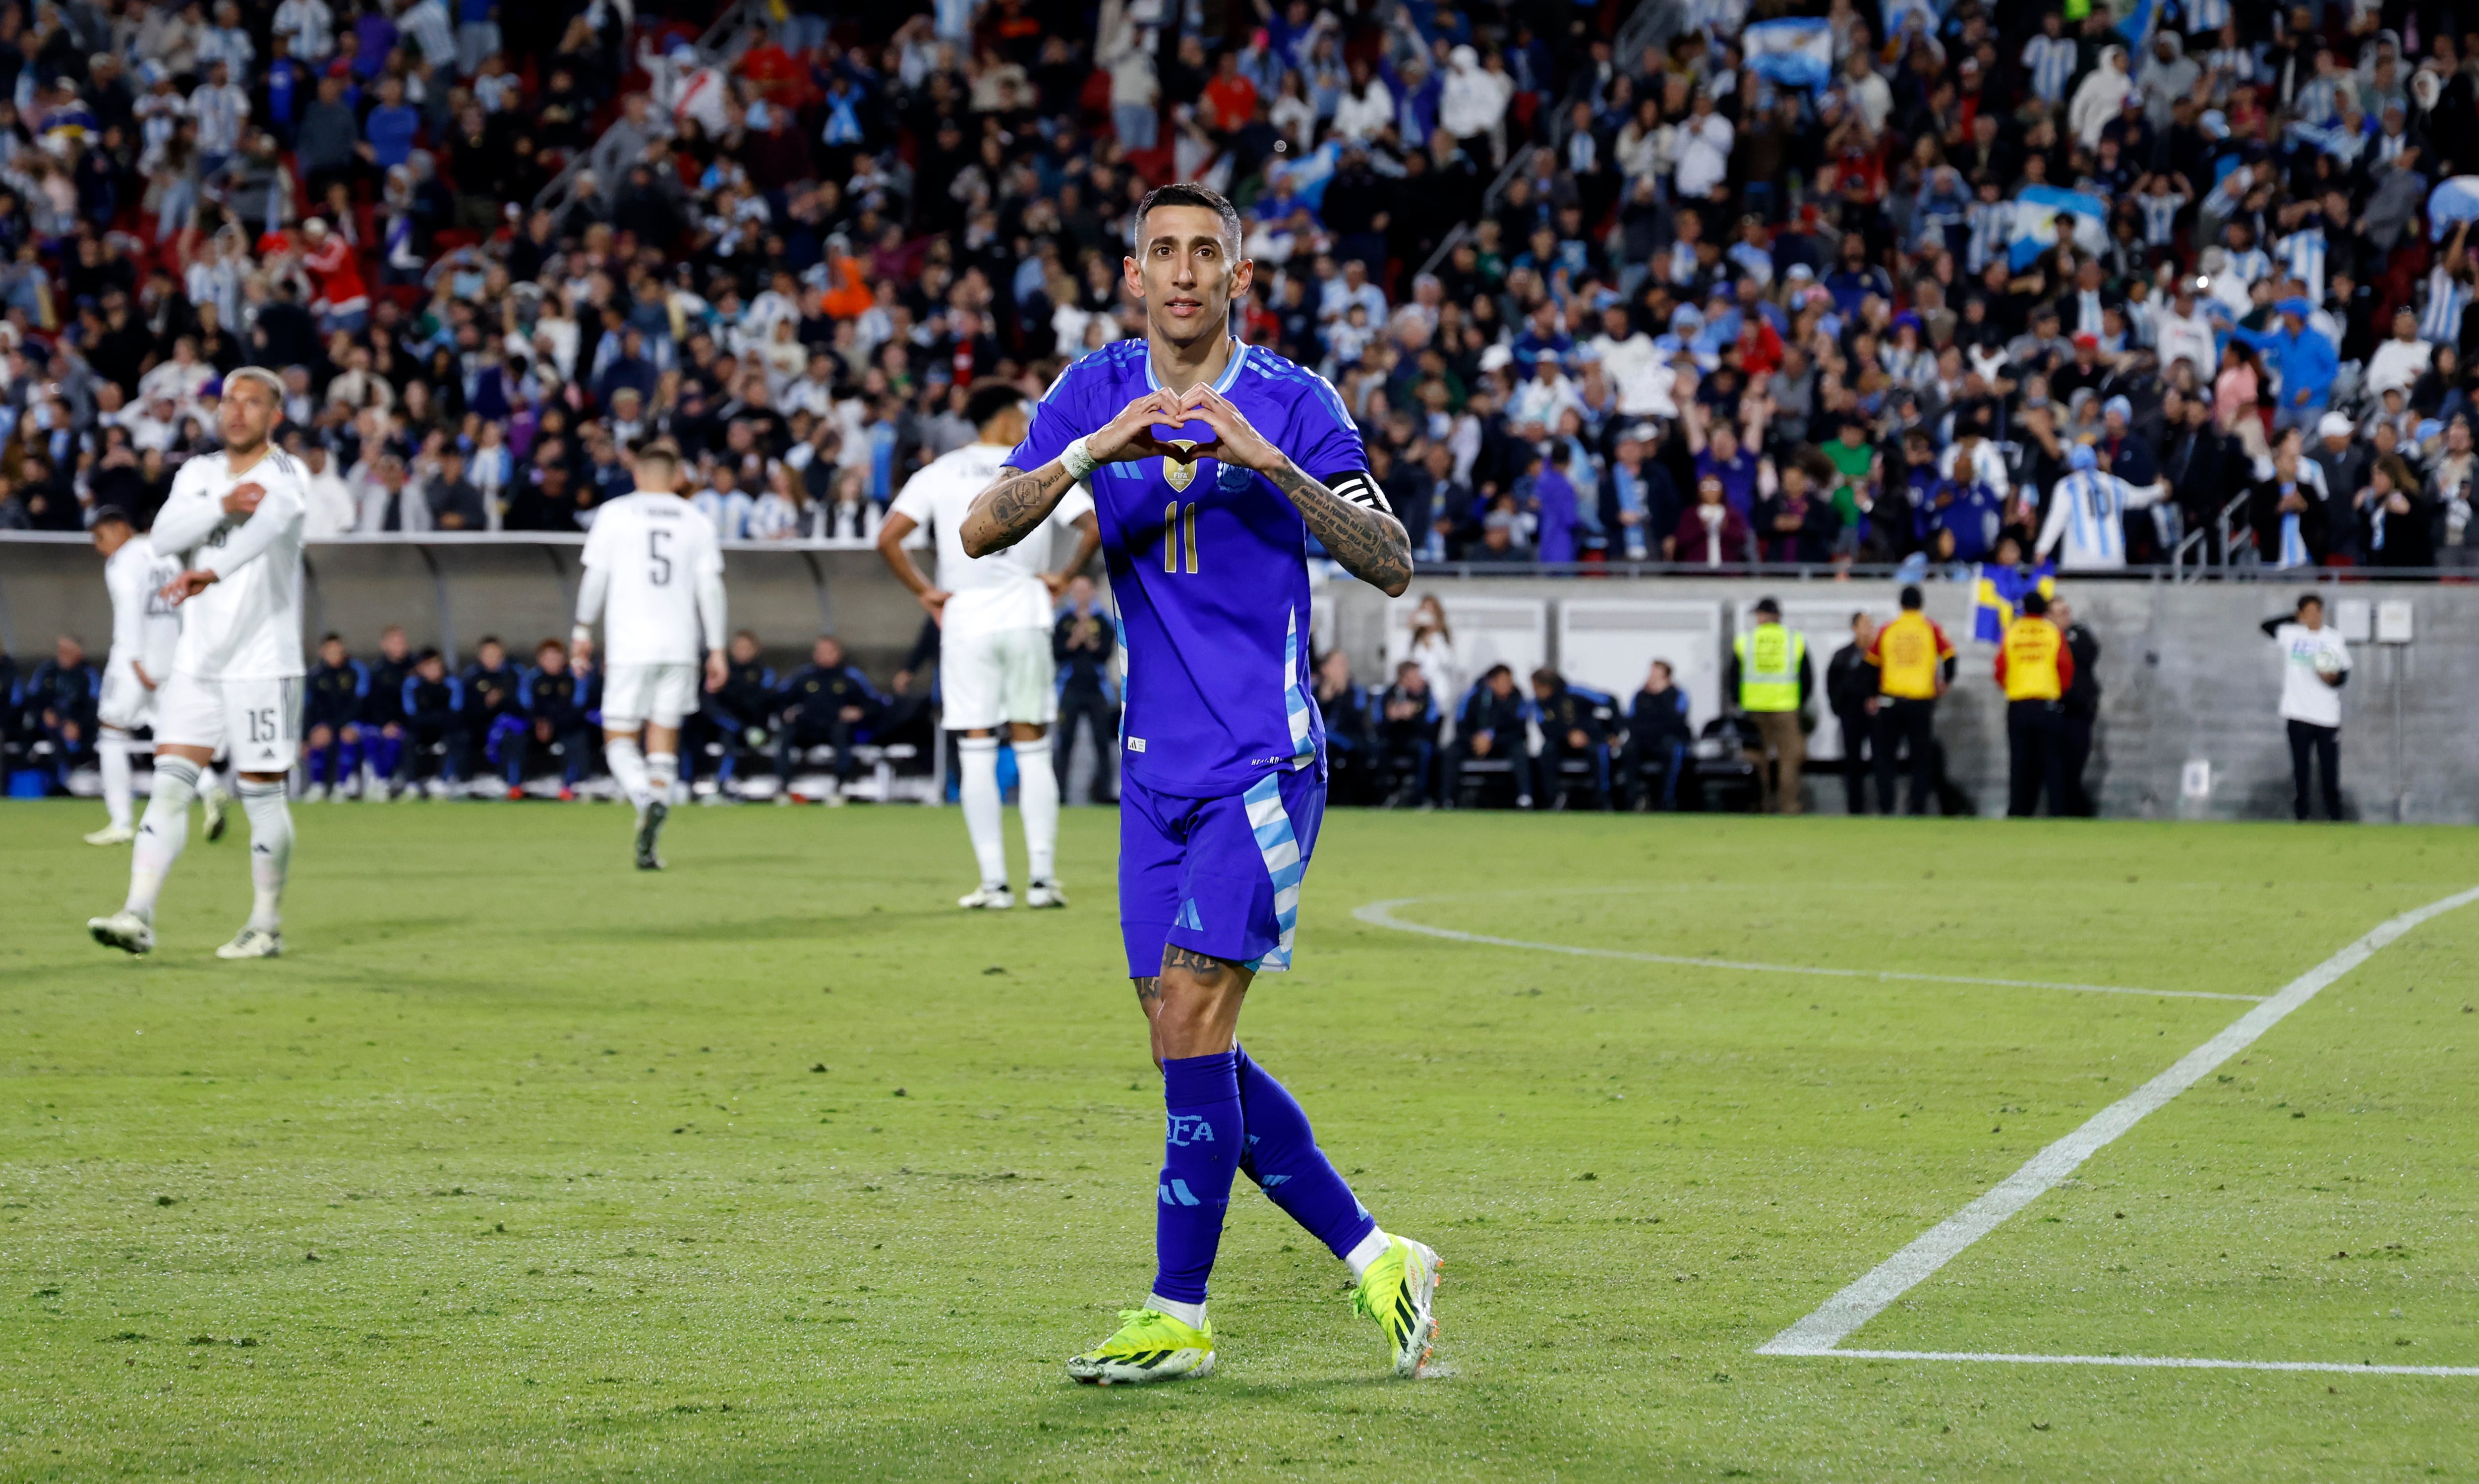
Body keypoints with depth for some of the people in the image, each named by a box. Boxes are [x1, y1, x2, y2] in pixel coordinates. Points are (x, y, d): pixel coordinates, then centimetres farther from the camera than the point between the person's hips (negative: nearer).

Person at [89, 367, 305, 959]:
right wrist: (224, 506, -21)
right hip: (197, 660, 5)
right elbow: (165, 536, -5)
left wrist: (209, 573, -46)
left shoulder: (284, 475, -7)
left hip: (263, 663, -5)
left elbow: (269, 523, -30)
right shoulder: (199, 474, 11)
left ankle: (267, 926, 13)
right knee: (170, 783, -5)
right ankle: (138, 916, -9)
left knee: (262, 795, 1)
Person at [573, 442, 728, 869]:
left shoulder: (615, 514, 3)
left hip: (629, 645, -2)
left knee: (620, 742, 3)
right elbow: (710, 588, 6)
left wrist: (583, 630, 14)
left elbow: (595, 577, 2)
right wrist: (716, 649, 10)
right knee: (664, 743, 8)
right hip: (679, 645, 2)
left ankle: (648, 802, -27)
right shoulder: (696, 521, 9)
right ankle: (651, 845, -1)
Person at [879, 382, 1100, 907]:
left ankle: (994, 883, -2)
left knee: (977, 752, 2)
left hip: (965, 621, 0)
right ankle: (1042, 878, 3)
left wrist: (924, 591, 4)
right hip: (1026, 617, 0)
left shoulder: (940, 474, 6)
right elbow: (1095, 526, -7)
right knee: (1033, 747, 7)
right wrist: (1064, 576, 5)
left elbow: (887, 538, -3)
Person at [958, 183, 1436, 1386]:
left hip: (1265, 765, -5)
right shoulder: (1096, 395, 6)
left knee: (1191, 1026, -12)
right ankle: (1376, 1260, 17)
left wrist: (1270, 464, -23)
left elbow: (1392, 567, -10)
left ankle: (1179, 1316, -3)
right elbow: (981, 531, -6)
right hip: (1156, 774, 5)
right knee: (1195, 1056, 5)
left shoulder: (1292, 401, -4)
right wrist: (1092, 452, -23)